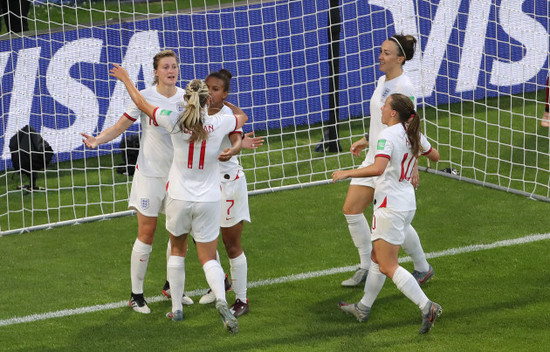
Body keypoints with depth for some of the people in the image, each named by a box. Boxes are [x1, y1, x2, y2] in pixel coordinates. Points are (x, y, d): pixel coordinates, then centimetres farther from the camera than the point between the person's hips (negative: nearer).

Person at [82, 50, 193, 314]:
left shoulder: (186, 97, 0)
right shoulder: (145, 97, -10)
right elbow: (119, 126, -6)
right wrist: (97, 139, -23)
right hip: (150, 173, -4)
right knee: (146, 233, -3)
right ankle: (136, 295, 5)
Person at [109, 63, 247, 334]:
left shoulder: (174, 122, -12)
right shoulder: (219, 124, -10)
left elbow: (142, 104, 3)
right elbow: (242, 117, 14)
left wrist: (125, 79, 18)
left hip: (179, 198, 0)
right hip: (209, 200, 0)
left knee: (177, 251, 22)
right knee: (208, 258, 5)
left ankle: (176, 308, 25)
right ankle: (221, 300, -24)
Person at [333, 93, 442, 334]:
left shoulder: (388, 136, -20)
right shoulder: (413, 134, 4)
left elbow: (378, 168, -35)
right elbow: (434, 156, 19)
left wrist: (346, 173, -25)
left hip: (390, 206, -9)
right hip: (407, 203, 9)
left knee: (388, 266, -5)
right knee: (377, 257, 20)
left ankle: (427, 307, -14)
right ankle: (363, 308, 30)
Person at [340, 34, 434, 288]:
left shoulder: (403, 87, -17)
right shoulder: (382, 81, 10)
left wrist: (413, 167, -21)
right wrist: (366, 140, 20)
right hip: (374, 158, 9)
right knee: (351, 209, 6)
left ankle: (422, 268, 16)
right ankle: (366, 268, 17)